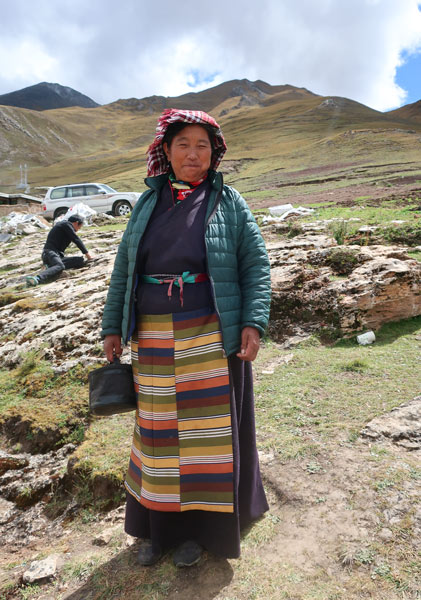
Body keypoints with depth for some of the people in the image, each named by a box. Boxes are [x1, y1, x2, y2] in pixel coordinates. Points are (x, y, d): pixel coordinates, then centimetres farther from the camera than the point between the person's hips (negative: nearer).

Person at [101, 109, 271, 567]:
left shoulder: (229, 203, 1)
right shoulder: (147, 203, 9)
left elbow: (256, 266, -2)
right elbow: (123, 269, 10)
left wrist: (253, 322, -14)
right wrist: (112, 326, 7)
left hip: (212, 338, -2)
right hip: (155, 340, 3)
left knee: (208, 427, 7)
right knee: (159, 429, 12)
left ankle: (201, 525, 28)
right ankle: (158, 524, 32)